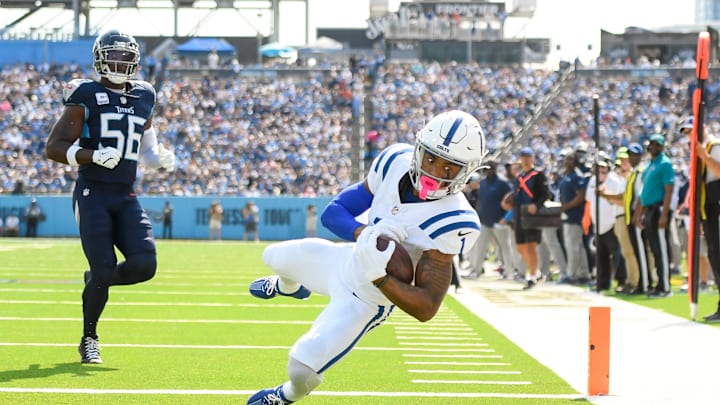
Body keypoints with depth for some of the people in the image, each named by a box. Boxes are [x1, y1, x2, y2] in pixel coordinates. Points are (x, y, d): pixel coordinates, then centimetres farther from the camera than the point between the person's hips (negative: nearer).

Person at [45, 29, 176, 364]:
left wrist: (162, 160, 3)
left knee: (144, 265, -12)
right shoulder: (86, 97, -4)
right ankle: (89, 339, 13)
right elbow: (54, 148, -6)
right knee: (104, 269, -10)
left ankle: (96, 281, 20)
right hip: (93, 195, -5)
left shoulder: (143, 99, 14)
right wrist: (93, 156, -21)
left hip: (126, 198, 5)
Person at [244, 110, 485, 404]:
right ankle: (287, 287, 67)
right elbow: (332, 212, -12)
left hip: (366, 299, -6)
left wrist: (378, 277, -46)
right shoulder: (397, 161, -20)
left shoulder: (451, 222, -36)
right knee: (274, 257, 27)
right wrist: (363, 233, -32)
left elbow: (426, 309, -34)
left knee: (302, 367, -5)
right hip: (347, 261, 6)